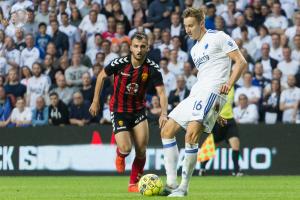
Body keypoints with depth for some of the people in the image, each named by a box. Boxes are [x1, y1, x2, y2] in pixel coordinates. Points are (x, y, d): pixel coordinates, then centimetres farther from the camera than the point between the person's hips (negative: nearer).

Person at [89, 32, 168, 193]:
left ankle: (134, 184, 18)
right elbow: (101, 76, 1)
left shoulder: (152, 68, -14)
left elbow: (161, 92, -15)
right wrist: (96, 101, 3)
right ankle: (120, 156, 24)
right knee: (125, 149, -15)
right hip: (119, 110, -2)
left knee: (141, 151, -4)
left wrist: (163, 113, -31)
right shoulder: (119, 64, -17)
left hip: (139, 110, 2)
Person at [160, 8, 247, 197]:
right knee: (167, 131, 4)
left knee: (191, 135, -25)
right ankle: (172, 183, 5)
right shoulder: (195, 50, 24)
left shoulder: (218, 38, -1)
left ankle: (184, 187, -20)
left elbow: (241, 62, -6)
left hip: (212, 92, -10)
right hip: (195, 94, 10)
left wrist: (229, 83, -21)